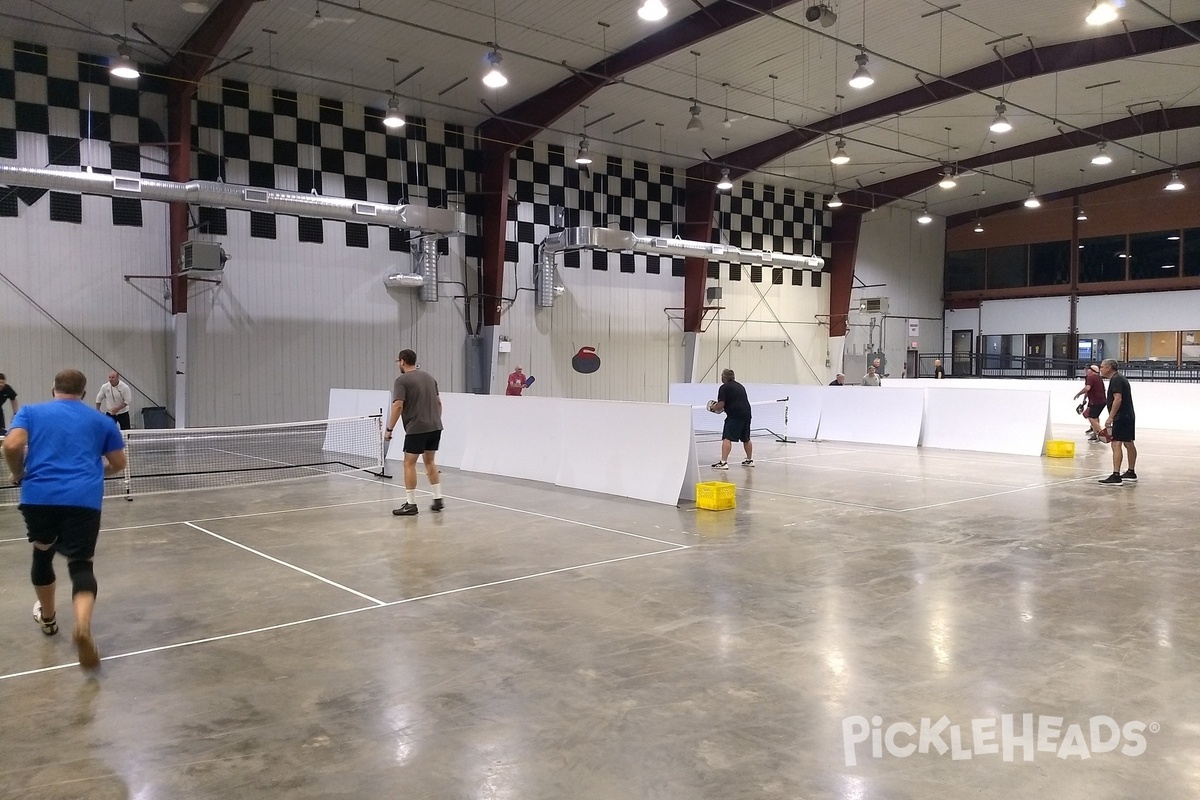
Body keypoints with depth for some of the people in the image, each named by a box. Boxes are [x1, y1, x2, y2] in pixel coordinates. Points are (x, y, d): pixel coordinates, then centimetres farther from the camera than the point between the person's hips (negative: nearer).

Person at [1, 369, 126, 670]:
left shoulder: (30, 412, 13)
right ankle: (83, 626, -27)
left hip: (39, 497, 1)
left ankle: (48, 617, 45)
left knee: (42, 554, 26)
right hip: (84, 499, -1)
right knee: (81, 564, 1)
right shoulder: (101, 420, 16)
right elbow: (118, 463, 18)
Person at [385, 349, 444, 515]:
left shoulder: (402, 380, -7)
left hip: (416, 429, -7)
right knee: (430, 461, 17)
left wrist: (389, 429, -10)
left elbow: (398, 406, -15)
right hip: (435, 427, 7)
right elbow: (438, 402, 17)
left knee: (409, 464, 2)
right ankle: (438, 500, 16)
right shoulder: (429, 376, 14)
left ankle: (410, 504, 3)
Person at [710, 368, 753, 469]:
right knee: (746, 439, 21)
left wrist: (714, 407, 11)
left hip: (735, 415, -8)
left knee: (727, 438, -11)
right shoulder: (740, 386, 21)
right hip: (747, 413, 8)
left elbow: (721, 404, -11)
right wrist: (721, 409, 29)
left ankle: (723, 462, -20)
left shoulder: (724, 387, -4)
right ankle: (750, 460, 33)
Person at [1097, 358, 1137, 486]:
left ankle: (1116, 476, -22)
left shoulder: (1115, 380, -14)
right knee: (1129, 444, 17)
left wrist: (1110, 418, -26)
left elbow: (1118, 399, -24)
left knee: (1116, 444, -16)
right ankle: (1131, 473, 28)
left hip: (1121, 417, -11)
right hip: (1128, 416, 11)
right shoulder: (1120, 378, 19)